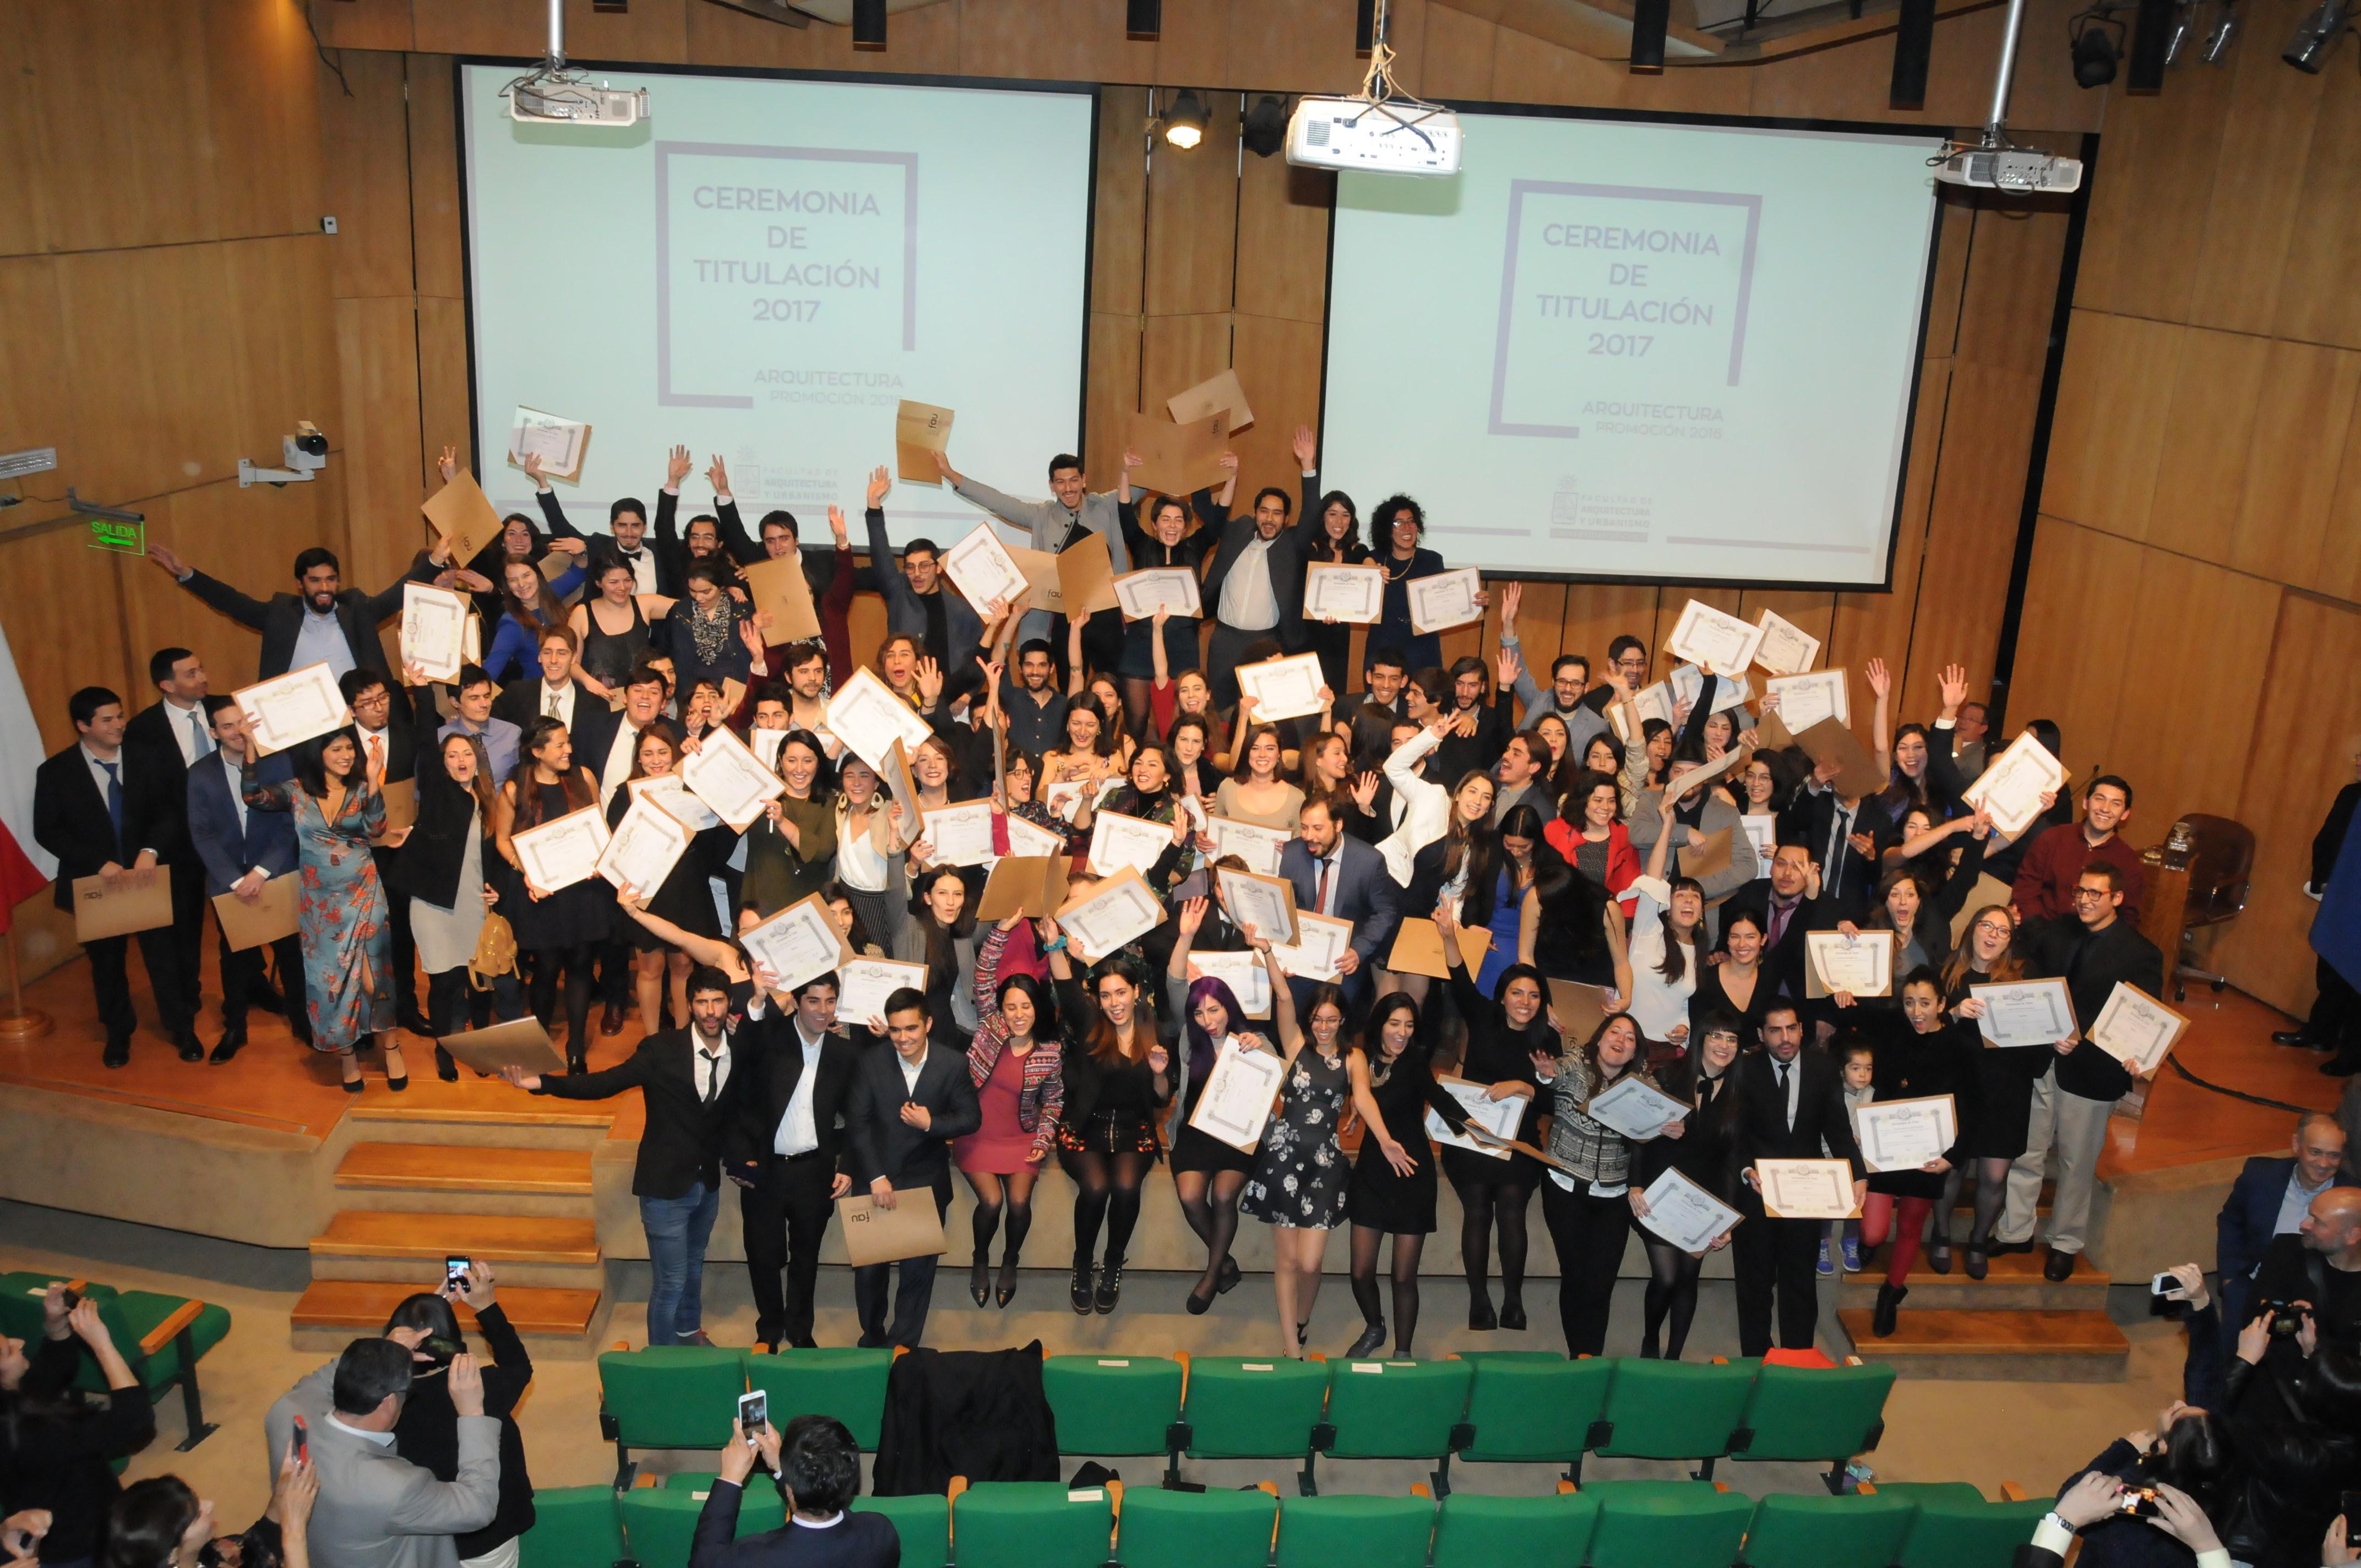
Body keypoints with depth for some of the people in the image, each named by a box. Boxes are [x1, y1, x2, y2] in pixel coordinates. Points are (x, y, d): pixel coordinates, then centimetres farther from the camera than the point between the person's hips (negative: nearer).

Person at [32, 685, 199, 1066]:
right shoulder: (55, 773, -6)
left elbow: (167, 811, -2)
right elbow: (47, 831, -9)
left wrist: (151, 850, -19)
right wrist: (98, 863, -19)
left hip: (147, 874, 0)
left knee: (164, 955, 6)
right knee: (106, 962, 15)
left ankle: (182, 1028, 21)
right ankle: (118, 1032, 33)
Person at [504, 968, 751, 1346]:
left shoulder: (739, 1052, -7)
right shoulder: (661, 1049, -18)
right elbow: (604, 1083, -20)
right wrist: (540, 1082, -30)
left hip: (708, 1183, 5)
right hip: (666, 1184, -5)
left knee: (694, 1265, 26)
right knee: (670, 1281, 2)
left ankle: (689, 1332, 50)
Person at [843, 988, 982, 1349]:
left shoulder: (952, 1065, -7)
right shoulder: (869, 1062, -7)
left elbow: (972, 1119, -1)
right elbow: (857, 1122, -10)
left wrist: (932, 1124, -18)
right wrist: (876, 1177, -17)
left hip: (926, 1184, -1)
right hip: (876, 1180, 1)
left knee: (918, 1271, 7)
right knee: (869, 1268, 11)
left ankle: (904, 1344, 24)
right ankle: (872, 1338, 34)